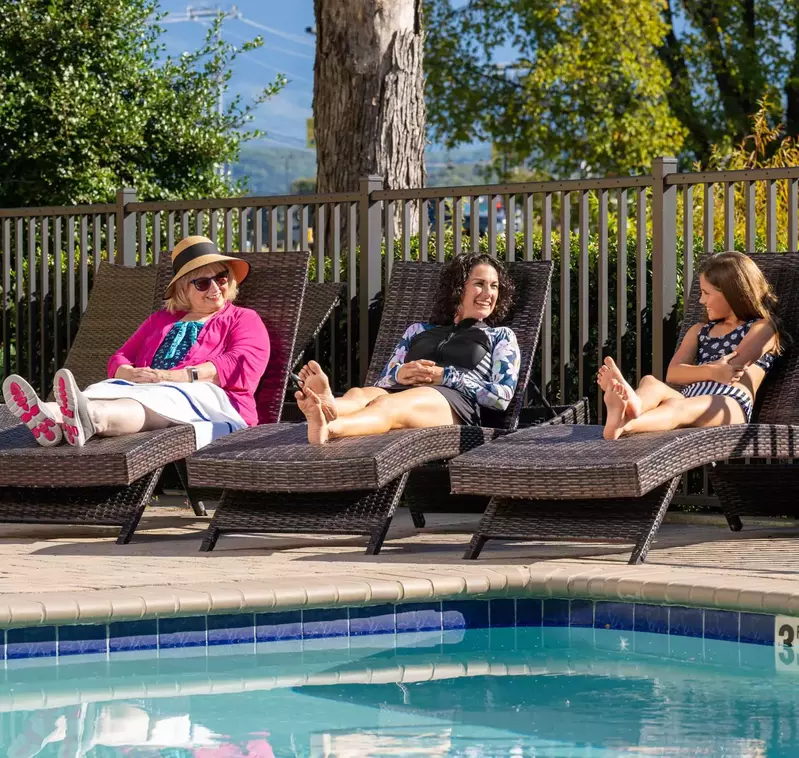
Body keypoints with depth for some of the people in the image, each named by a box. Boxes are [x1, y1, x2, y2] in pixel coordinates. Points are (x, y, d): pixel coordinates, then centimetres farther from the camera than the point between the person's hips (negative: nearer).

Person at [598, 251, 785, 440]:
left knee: (679, 406, -39)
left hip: (731, 405, -6)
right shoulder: (699, 331, 33)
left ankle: (624, 425, -71)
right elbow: (673, 374, 13)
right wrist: (711, 371, -6)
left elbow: (732, 367, -4)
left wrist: (695, 371, 7)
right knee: (651, 382, -28)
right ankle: (632, 405, -67)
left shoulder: (762, 329, 15)